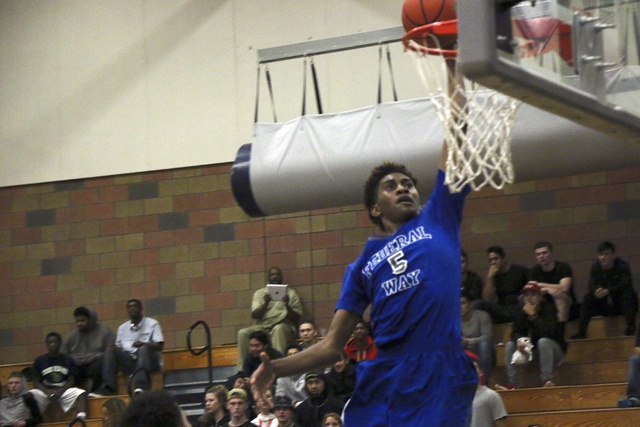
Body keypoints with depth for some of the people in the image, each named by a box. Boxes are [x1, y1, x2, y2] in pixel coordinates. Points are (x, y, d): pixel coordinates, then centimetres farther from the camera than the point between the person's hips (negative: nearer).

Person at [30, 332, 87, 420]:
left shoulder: (68, 360, 5)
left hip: (64, 390, 0)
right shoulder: (39, 360, 5)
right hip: (45, 391, 0)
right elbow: (37, 382, 4)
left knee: (81, 393, -29)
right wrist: (47, 392, -15)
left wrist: (60, 391, -15)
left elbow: (71, 381, 3)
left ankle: (81, 420, -41)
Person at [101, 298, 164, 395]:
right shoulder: (122, 328, 20)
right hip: (128, 360, 4)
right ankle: (108, 387, -36)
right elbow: (118, 347, 15)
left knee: (144, 349, -36)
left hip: (147, 359, -4)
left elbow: (160, 346, -2)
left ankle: (140, 386, -59)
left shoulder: (152, 324, 9)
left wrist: (143, 344, -20)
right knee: (110, 352, -20)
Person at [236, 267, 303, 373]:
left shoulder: (290, 293, 11)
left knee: (278, 329, -38)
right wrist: (265, 303, -12)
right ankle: (242, 370, -27)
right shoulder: (260, 293, 16)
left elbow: (296, 317, 4)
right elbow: (254, 315, 5)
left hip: (283, 326, -2)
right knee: (243, 333, -25)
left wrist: (287, 305, -15)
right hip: (263, 326, 2)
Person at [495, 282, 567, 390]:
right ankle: (511, 383, -24)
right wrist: (519, 340, -29)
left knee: (543, 341, -36)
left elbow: (548, 332, -28)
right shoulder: (523, 312, 2)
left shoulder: (549, 308, -14)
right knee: (510, 345, -10)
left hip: (554, 351, -6)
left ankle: (546, 380, -42)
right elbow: (516, 332, -5)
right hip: (534, 351, 6)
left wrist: (533, 315, -28)